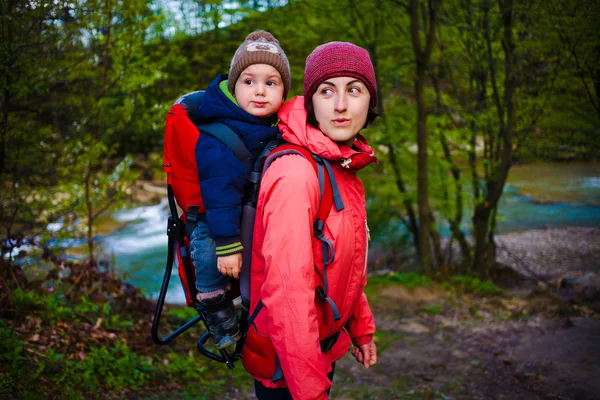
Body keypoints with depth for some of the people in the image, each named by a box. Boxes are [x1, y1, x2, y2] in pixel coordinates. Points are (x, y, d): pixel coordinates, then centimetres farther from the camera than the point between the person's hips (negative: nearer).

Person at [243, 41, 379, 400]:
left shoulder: (343, 167, 3)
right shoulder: (295, 175, -27)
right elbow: (286, 290, -30)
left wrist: (361, 326, 16)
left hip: (324, 345, 8)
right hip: (286, 359, -8)